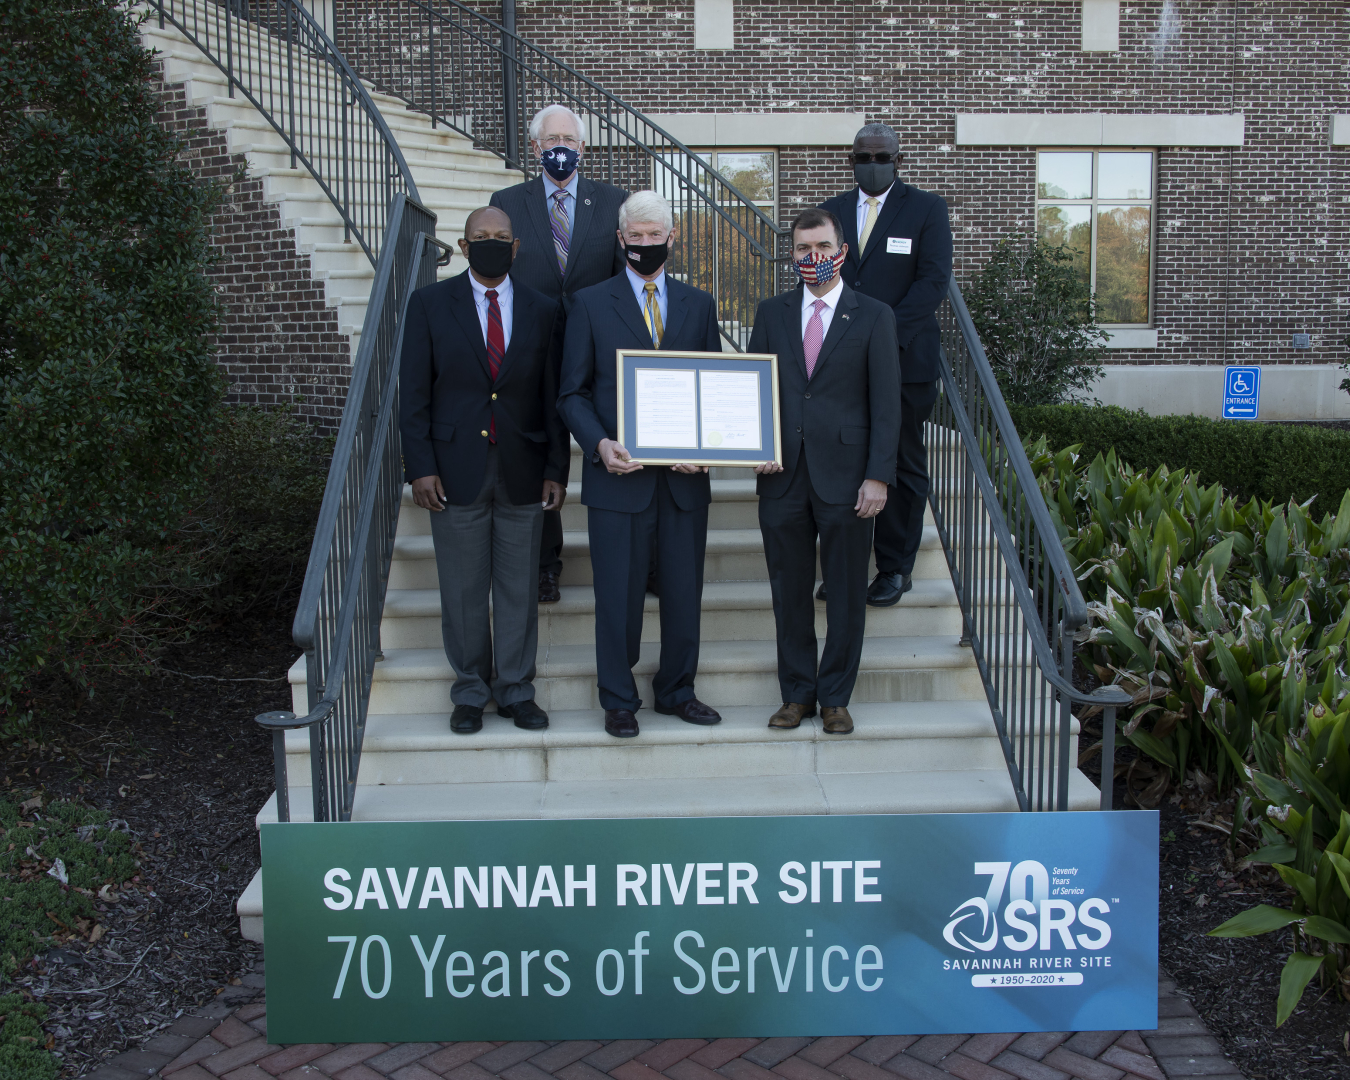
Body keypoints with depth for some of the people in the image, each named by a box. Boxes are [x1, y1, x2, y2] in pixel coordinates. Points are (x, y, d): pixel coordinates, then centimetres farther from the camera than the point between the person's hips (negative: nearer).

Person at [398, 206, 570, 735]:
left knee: (519, 587, 8)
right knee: (463, 590, 7)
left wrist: (556, 469, 1)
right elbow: (413, 393, -1)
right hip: (456, 468, -1)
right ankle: (470, 692, 22)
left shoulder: (543, 310, 6)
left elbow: (553, 396, 6)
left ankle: (516, 690, 22)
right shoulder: (429, 304, 1)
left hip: (523, 471, 1)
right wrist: (421, 467, -8)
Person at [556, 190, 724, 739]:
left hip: (684, 473, 3)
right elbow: (573, 391, 3)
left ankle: (677, 691, 26)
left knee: (684, 590, 9)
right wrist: (599, 443, -14)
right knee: (618, 593, 4)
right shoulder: (590, 304, 4)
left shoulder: (699, 305, 11)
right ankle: (618, 700, 19)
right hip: (618, 472, -2)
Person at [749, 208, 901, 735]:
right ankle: (797, 693, 22)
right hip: (783, 475, 2)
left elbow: (886, 404, -2)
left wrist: (877, 476, -9)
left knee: (846, 594, 5)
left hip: (846, 476, -2)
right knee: (789, 592, 8)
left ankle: (835, 698, 19)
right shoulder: (771, 313, 11)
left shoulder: (873, 316, 2)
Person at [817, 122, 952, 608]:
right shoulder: (830, 212, 14)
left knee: (902, 466, 4)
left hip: (903, 359, -2)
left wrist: (885, 332, -16)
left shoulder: (926, 208, 3)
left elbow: (934, 280, -6)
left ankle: (895, 568, 14)